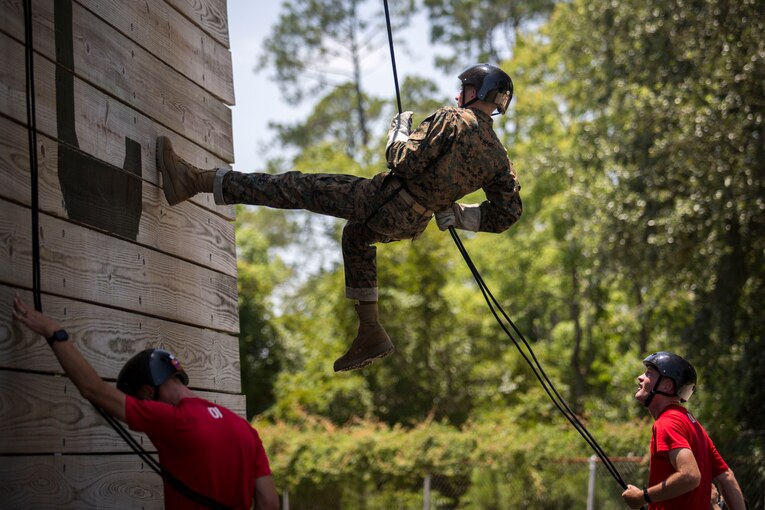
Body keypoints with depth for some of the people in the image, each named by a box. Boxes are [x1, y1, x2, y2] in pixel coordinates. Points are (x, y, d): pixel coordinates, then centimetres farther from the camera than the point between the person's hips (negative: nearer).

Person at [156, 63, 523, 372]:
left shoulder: (453, 120, -13)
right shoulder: (498, 157, 8)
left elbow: (405, 161, -20)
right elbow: (507, 213, 12)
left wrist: (400, 129, 1)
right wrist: (457, 214, 18)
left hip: (381, 201, -8)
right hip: (408, 224, 8)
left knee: (296, 187, -9)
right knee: (357, 235, 37)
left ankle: (194, 180, -13)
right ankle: (370, 333, 33)